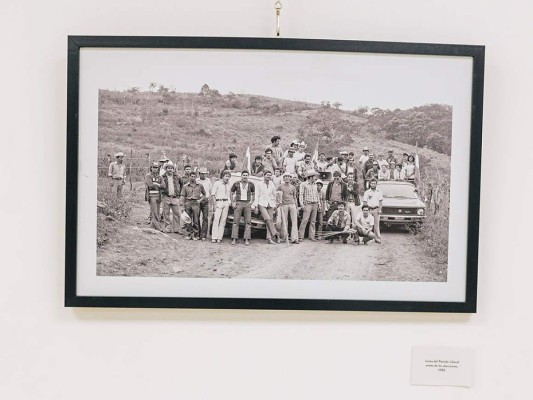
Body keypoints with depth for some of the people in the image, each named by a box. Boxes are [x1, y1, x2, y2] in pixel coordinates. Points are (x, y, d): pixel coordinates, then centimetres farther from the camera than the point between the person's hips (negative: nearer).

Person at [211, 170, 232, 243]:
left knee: (223, 221, 1)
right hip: (219, 202, -4)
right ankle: (214, 238, -12)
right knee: (216, 220, -12)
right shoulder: (217, 183, -1)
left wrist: (229, 204, 8)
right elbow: (213, 194, -2)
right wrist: (215, 204, -10)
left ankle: (219, 238, 2)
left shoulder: (229, 185, 12)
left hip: (226, 203, 4)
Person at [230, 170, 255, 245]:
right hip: (238, 203, -1)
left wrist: (251, 201, 3)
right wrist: (232, 202, 1)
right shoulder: (236, 184, 4)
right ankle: (234, 239, -3)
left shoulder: (251, 184, 7)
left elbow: (253, 194, 18)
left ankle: (247, 240, 0)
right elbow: (232, 193, 11)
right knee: (236, 221, -5)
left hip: (247, 203, 1)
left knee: (248, 222, -3)